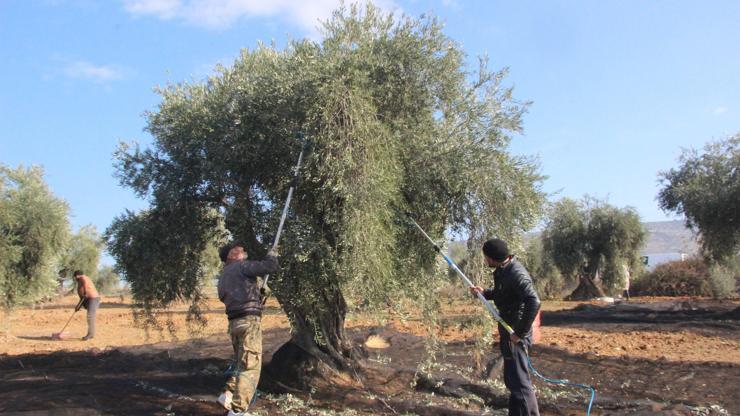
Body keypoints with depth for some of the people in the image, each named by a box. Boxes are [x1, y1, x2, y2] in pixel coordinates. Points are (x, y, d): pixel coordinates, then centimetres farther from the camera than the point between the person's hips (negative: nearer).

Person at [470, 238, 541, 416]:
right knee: (513, 379, 22)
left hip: (515, 336, -10)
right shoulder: (503, 271, 7)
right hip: (509, 332, 10)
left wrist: (520, 332, -28)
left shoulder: (516, 274, -24)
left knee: (519, 382, -4)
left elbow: (533, 302, -34)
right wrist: (484, 293, 8)